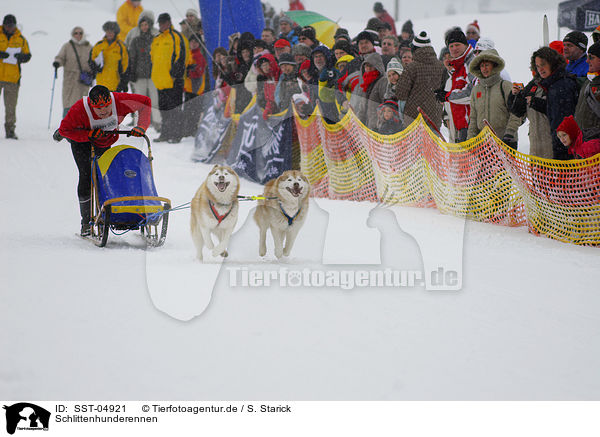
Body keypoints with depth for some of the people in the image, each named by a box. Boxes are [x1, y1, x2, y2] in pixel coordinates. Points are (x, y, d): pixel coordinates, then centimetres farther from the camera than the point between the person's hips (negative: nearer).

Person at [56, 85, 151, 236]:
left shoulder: (120, 101, -33)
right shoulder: (79, 109, -38)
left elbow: (145, 102, -17)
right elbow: (64, 130, -26)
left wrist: (141, 126, -25)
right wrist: (89, 135, -37)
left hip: (106, 142, 3)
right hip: (81, 141, -3)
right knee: (87, 176, -13)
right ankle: (86, 221, -6)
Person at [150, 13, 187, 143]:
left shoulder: (176, 37, -4)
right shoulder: (156, 40, 18)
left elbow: (181, 56, -10)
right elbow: (152, 57, 27)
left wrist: (175, 73, -16)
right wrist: (153, 74, 20)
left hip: (173, 80, -8)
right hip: (160, 81, 8)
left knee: (174, 108, -6)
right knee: (163, 108, 11)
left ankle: (176, 135, -4)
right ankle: (165, 134, 17)